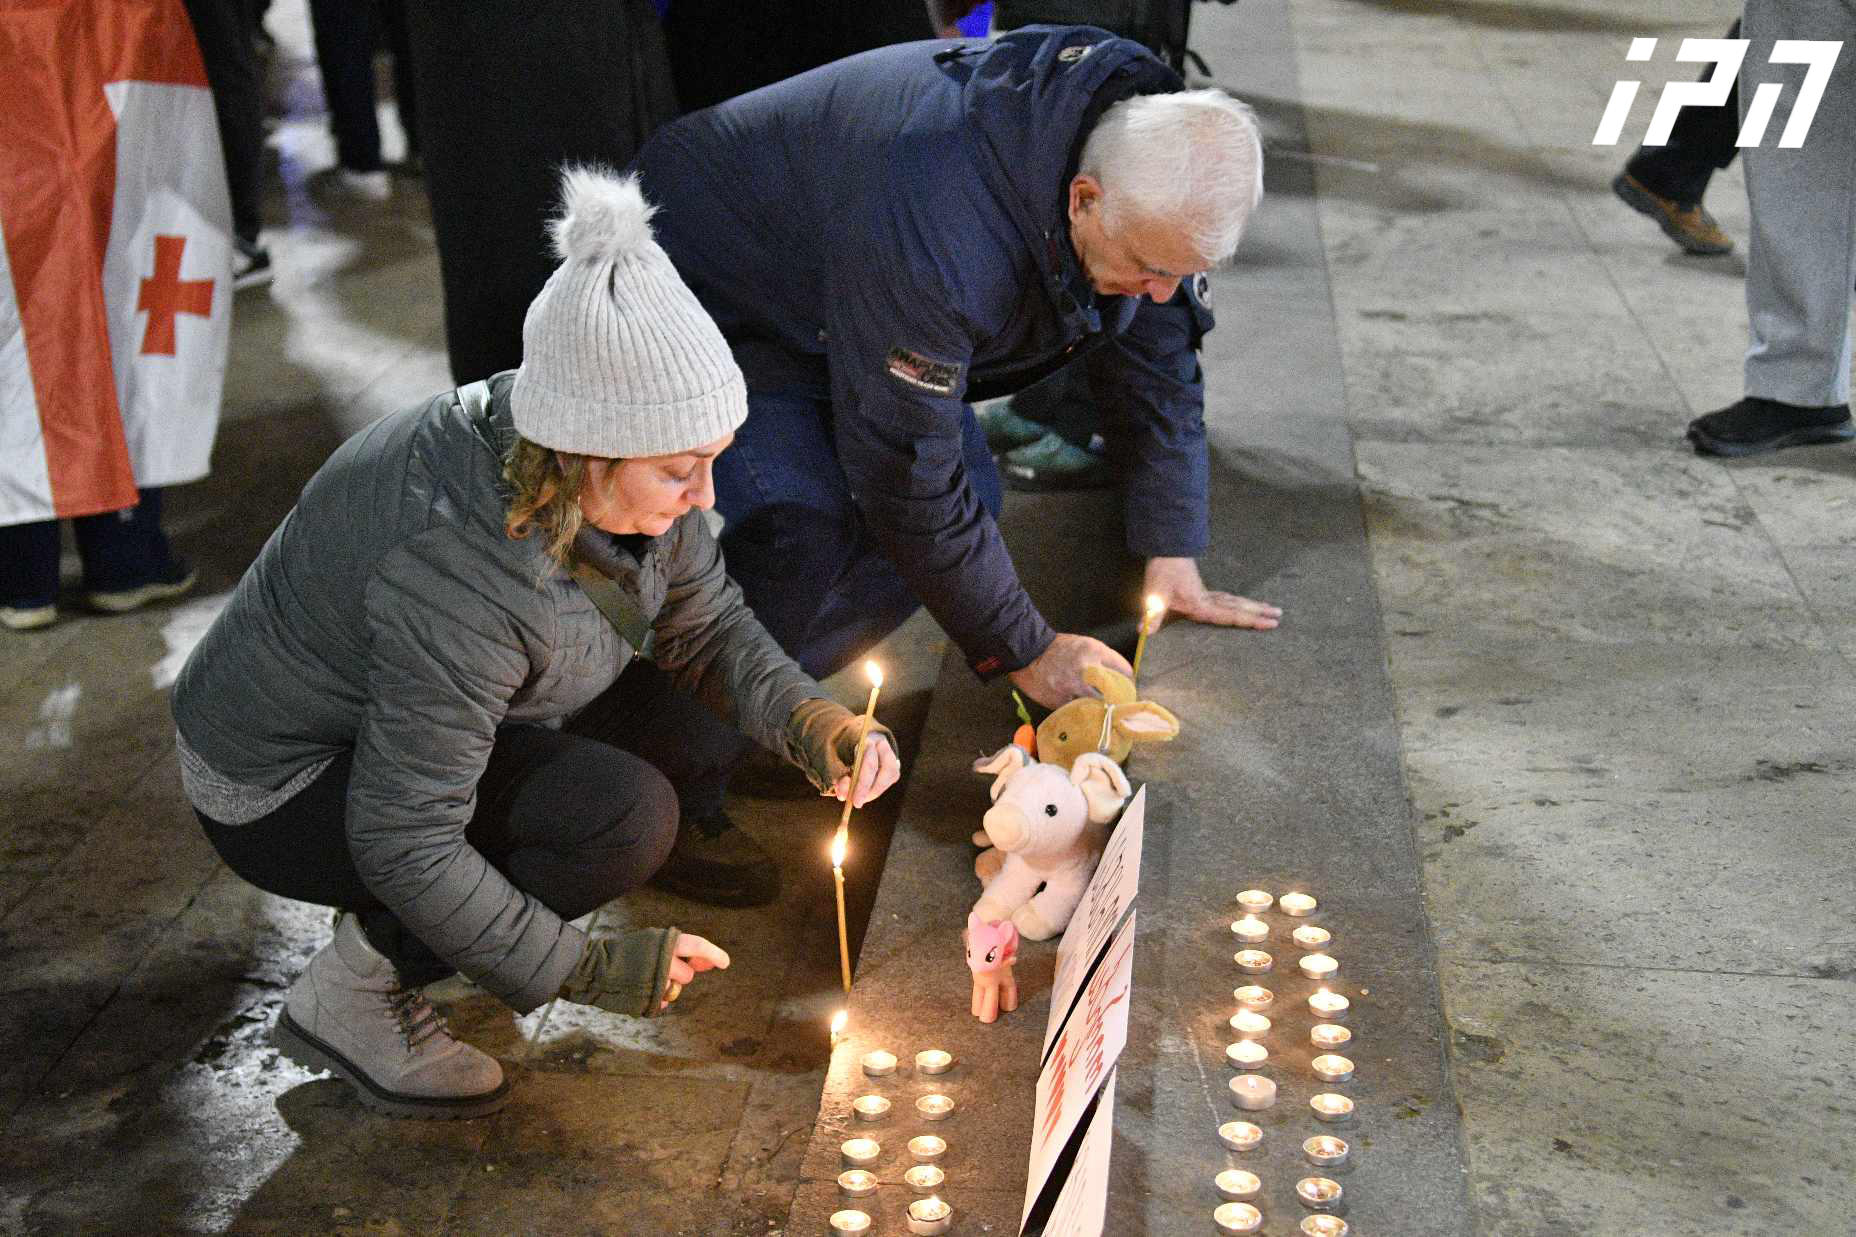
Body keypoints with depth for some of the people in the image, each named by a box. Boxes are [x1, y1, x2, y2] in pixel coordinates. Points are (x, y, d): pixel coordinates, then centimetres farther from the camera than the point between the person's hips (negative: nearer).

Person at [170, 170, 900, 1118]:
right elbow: (403, 841, -30)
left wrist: (817, 728, -16)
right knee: (625, 816, -25)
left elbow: (707, 630, 1)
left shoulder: (623, 473, -14)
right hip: (279, 789, -8)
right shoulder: (460, 570, -37)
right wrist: (585, 970, -23)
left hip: (398, 718, 8)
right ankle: (346, 998, -5)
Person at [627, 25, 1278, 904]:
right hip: (710, 296, -8)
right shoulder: (938, 232, -41)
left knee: (970, 501, -3)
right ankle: (674, 783, -10)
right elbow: (907, 474, -33)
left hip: (828, 298, 9)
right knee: (806, 542, -28)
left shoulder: (1149, 164, -16)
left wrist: (1172, 560, -1)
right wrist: (1026, 652, -22)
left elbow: (1157, 347, -1)